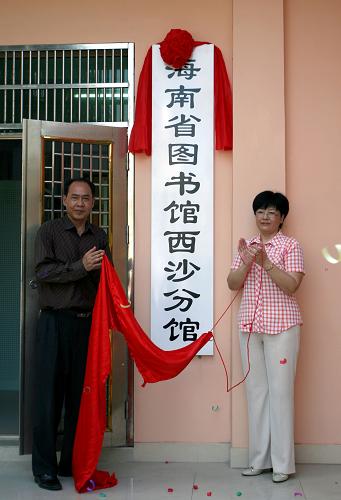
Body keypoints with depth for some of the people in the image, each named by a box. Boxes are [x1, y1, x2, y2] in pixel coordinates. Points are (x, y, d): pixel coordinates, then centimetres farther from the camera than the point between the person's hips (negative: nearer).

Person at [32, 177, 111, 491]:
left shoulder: (100, 237, 12)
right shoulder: (49, 232, 1)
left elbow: (106, 280, 13)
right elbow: (43, 272, -10)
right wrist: (81, 266, -18)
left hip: (88, 323, 3)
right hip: (55, 321, -3)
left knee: (81, 394, 7)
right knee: (49, 394, 0)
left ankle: (72, 462, 19)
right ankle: (44, 467, 10)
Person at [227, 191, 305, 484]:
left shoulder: (290, 246, -1)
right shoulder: (247, 246, 12)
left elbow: (292, 285, -12)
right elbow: (233, 284, 6)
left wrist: (265, 262, -22)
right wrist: (246, 262, -11)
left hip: (281, 327, -4)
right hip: (250, 327, 5)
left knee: (280, 390, -2)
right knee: (255, 389, 7)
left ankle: (283, 462, 8)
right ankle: (259, 459, 16)